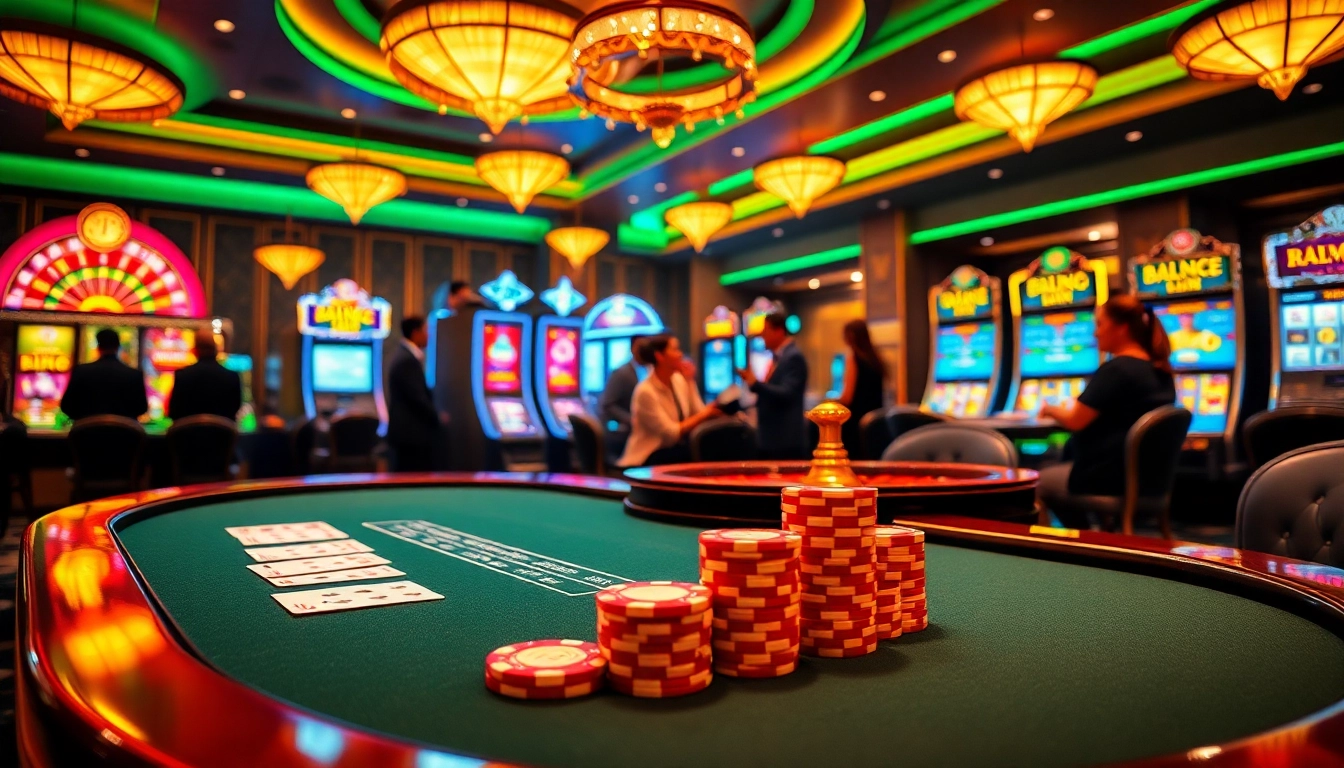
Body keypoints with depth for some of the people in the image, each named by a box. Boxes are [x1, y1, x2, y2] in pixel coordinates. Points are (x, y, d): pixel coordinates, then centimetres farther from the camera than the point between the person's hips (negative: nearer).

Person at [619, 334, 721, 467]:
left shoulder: (679, 380, 5)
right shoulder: (645, 391, -17)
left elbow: (698, 413, -3)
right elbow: (671, 433, -18)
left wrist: (689, 382, -5)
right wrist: (705, 415, -19)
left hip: (677, 448, 7)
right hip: (650, 458, -7)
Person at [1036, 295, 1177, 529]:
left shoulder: (1116, 369, -19)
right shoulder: (1160, 371, 8)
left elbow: (1075, 421, -18)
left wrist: (1051, 410, 2)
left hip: (1112, 479, -9)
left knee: (1039, 482, 15)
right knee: (1058, 474, 29)